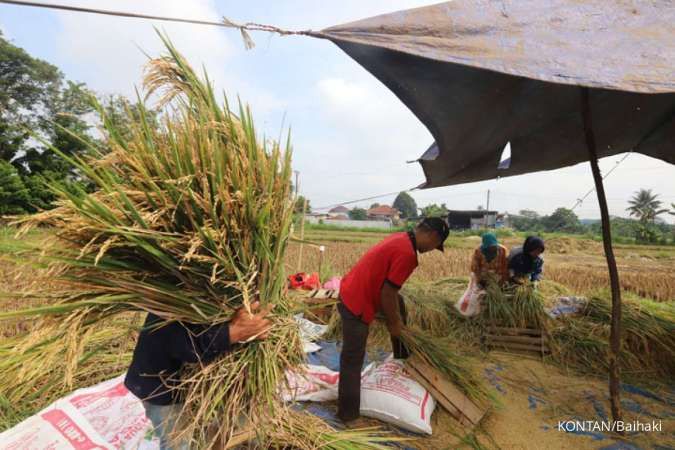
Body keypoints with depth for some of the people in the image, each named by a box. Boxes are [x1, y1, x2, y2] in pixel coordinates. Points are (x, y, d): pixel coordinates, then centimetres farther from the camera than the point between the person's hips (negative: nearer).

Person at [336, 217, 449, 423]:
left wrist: (397, 318, 19)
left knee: (399, 304, 28)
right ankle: (348, 413, 20)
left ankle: (402, 359, 46)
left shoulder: (401, 238, 5)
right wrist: (394, 323, -2)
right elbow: (387, 294, -20)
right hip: (356, 305, -10)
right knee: (353, 361, 3)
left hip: (352, 290, 10)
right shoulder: (407, 254, -24)